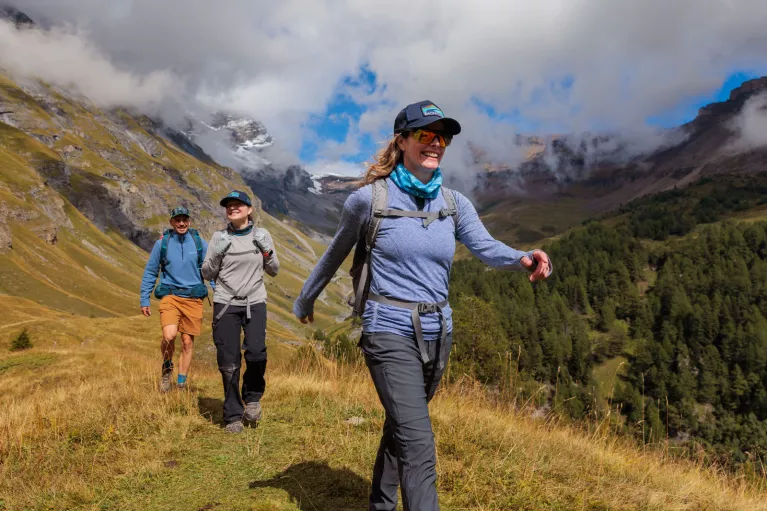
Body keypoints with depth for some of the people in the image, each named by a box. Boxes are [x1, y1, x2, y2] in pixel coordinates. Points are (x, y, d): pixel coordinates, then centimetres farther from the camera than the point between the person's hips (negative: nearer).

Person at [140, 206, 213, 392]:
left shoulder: (199, 243, 3)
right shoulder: (162, 243, 2)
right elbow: (150, 272, 8)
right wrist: (144, 300, 6)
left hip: (193, 298, 1)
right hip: (170, 296, -1)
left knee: (188, 342, 5)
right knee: (169, 336, -21)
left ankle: (181, 384, 21)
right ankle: (167, 367, 11)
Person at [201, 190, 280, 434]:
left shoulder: (262, 235, 5)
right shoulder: (219, 237, 3)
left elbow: (273, 271, 10)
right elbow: (207, 273, 6)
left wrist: (266, 251, -7)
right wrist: (217, 254, -10)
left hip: (255, 303, 0)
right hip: (225, 304, 0)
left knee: (256, 353, -19)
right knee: (228, 364, -1)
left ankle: (253, 397, 10)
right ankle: (233, 417, 13)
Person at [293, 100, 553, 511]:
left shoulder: (453, 203, 3)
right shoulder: (369, 198, -8)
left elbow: (486, 248, -9)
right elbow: (334, 255, 5)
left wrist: (523, 259, -32)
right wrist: (304, 302, 18)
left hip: (437, 332, 5)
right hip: (389, 331, -5)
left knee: (402, 426, 22)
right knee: (418, 445, -13)